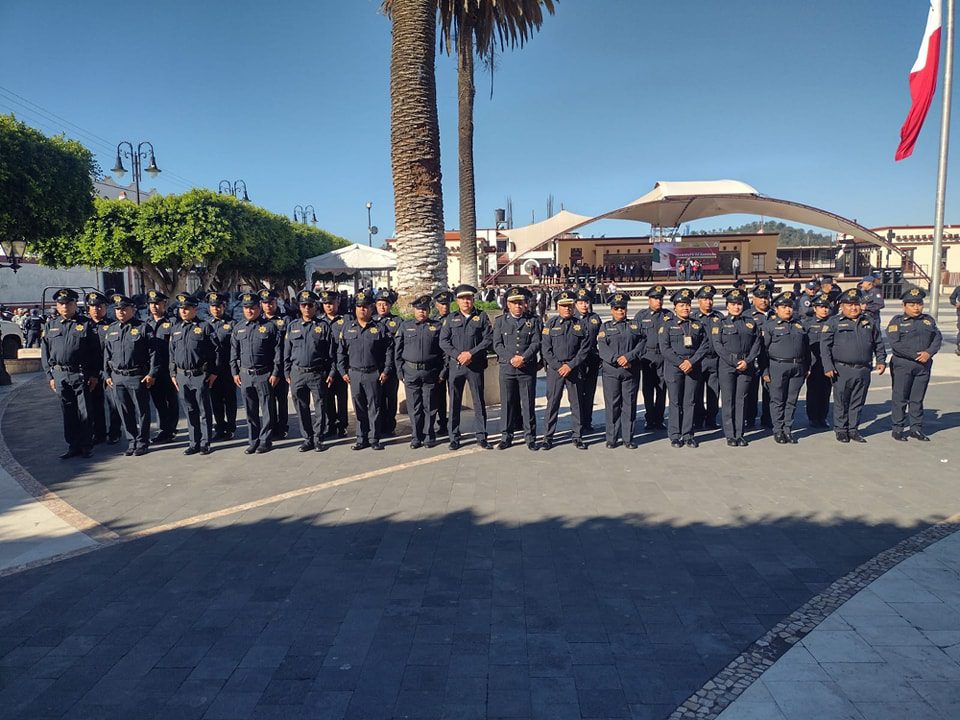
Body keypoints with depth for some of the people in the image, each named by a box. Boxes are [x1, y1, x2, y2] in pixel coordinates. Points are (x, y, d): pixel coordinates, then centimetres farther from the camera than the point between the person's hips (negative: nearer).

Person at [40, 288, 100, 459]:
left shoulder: (86, 324, 2)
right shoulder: (50, 326, 11)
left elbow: (95, 352, 0)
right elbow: (44, 353, 11)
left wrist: (94, 375, -5)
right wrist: (50, 376, 4)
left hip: (81, 374, -3)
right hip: (60, 375, 3)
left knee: (84, 412, 0)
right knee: (68, 412, 8)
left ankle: (86, 446, 10)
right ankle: (73, 446, 17)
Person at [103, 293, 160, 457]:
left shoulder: (144, 327, -4)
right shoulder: (111, 329, 13)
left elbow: (154, 353, -7)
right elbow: (107, 354, 18)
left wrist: (152, 374, -12)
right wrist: (107, 375, 12)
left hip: (138, 377, -5)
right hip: (117, 378, 5)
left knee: (141, 411, 3)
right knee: (124, 413, 10)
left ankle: (142, 443, 13)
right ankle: (131, 442, 20)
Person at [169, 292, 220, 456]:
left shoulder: (205, 327, -3)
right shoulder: (175, 329, 12)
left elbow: (217, 349, -4)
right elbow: (172, 353, 18)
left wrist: (214, 372, -7)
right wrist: (173, 374, 12)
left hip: (200, 375, -5)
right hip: (182, 376, 5)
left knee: (204, 411, 2)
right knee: (190, 411, 10)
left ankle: (205, 443, 10)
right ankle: (194, 443, 18)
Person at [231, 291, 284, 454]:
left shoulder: (270, 326, -3)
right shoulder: (238, 328, 10)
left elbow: (278, 352, -5)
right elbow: (234, 352, 15)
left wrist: (276, 373, -9)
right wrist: (235, 372, 8)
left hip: (264, 375, -4)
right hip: (245, 375, 4)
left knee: (267, 410, 2)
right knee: (250, 411, 10)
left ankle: (265, 441, 11)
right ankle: (253, 441, 19)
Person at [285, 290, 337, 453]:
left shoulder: (324, 326, 2)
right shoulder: (292, 326, 9)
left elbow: (332, 352, 2)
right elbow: (287, 352, 12)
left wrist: (331, 373, -3)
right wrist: (287, 374, 7)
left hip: (318, 373, -2)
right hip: (297, 374, 2)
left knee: (320, 407, 2)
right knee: (301, 408, 7)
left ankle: (318, 439, 12)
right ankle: (307, 438, 17)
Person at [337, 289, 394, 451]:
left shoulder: (380, 328, 2)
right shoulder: (347, 327, 9)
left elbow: (389, 351, 2)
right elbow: (340, 351, 11)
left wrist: (386, 371, -4)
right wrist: (343, 371, 5)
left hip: (374, 375, -2)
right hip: (354, 374, 2)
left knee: (374, 407, 2)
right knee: (359, 409, 8)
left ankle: (374, 439, 11)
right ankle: (361, 439, 17)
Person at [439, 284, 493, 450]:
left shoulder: (481, 317, 6)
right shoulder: (450, 318, 9)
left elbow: (489, 339, -3)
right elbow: (443, 341, 2)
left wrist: (471, 353, -13)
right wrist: (458, 355, -11)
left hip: (476, 365, -1)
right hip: (455, 365, 1)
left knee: (479, 401, 3)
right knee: (454, 402, 4)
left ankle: (481, 436, 12)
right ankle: (454, 438, 12)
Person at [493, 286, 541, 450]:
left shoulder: (533, 320, 7)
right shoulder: (500, 321, 8)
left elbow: (536, 343, -1)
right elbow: (497, 345, 1)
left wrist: (523, 358, -15)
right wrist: (511, 359, -12)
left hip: (528, 368, 0)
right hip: (506, 368, 1)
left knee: (528, 403, 2)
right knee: (507, 403, 5)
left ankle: (530, 437, 10)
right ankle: (506, 437, 14)